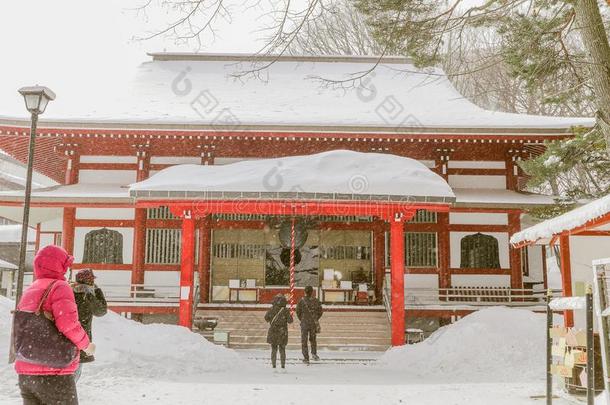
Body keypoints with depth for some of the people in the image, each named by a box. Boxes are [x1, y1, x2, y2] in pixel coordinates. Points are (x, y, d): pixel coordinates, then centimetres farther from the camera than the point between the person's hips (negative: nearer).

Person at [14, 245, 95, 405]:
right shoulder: (59, 287, -9)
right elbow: (68, 322, -23)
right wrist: (86, 344, -8)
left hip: (26, 374, 7)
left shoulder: (27, 293, 14)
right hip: (54, 375, -7)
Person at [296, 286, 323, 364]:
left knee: (304, 341, 6)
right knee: (313, 339, 22)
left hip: (304, 323, -1)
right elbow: (320, 312, 1)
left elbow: (298, 312, -2)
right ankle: (314, 353, 5)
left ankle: (306, 358, 2)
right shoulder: (316, 301, -4)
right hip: (314, 323, 2)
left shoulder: (301, 301, -8)